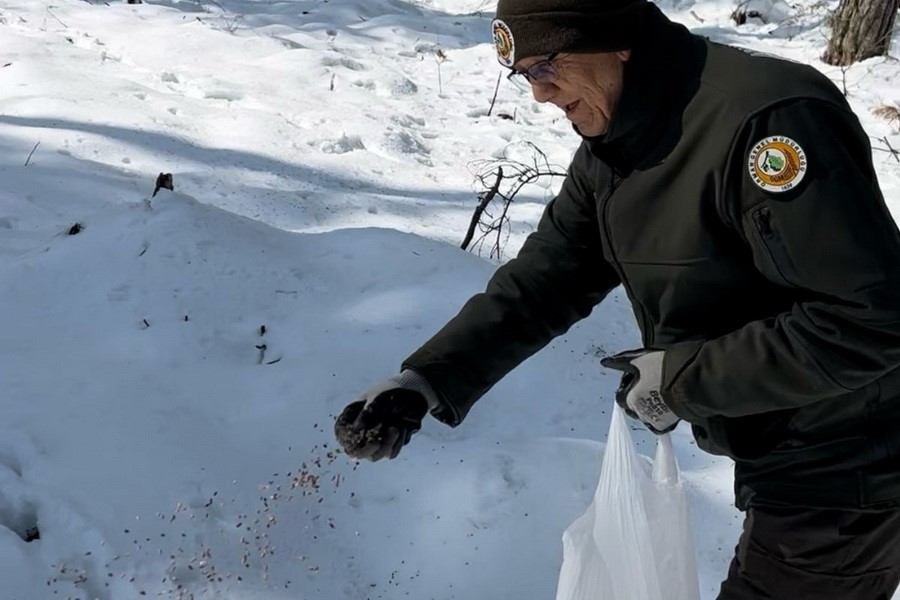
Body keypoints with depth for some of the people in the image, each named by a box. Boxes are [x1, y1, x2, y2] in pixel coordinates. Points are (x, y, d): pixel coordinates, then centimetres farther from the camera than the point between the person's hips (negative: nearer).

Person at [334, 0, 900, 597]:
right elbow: (545, 277, 1)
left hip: (838, 479, -8)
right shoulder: (611, 148, 2)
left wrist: (681, 378, -22)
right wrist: (427, 380, -12)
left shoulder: (767, 119, -28)